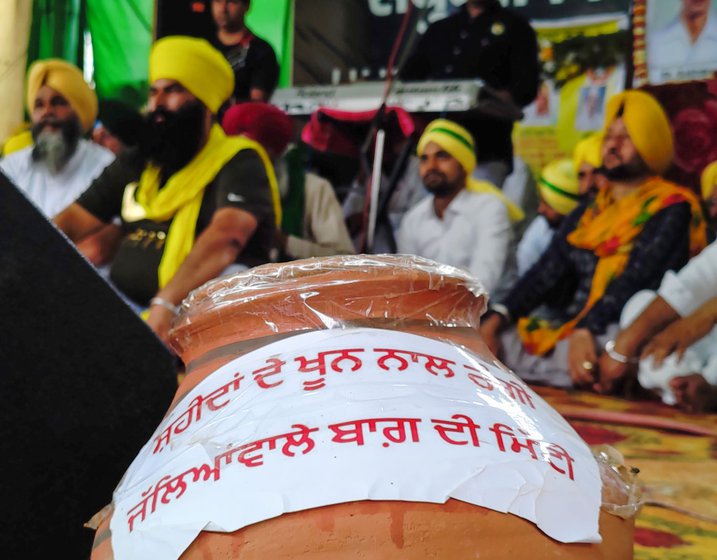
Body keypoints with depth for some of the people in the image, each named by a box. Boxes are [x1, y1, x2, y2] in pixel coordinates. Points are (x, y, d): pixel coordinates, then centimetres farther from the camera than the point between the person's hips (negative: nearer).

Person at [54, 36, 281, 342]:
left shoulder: (238, 161, -3)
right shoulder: (135, 163, 19)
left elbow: (226, 237, -22)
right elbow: (74, 219, 15)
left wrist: (167, 302, -36)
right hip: (123, 303, 6)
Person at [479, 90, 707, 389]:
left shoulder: (670, 210, 0)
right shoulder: (587, 213, 19)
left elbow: (635, 280, -16)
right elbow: (547, 272, 9)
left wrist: (586, 331, -30)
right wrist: (499, 315, -7)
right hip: (569, 329, 6)